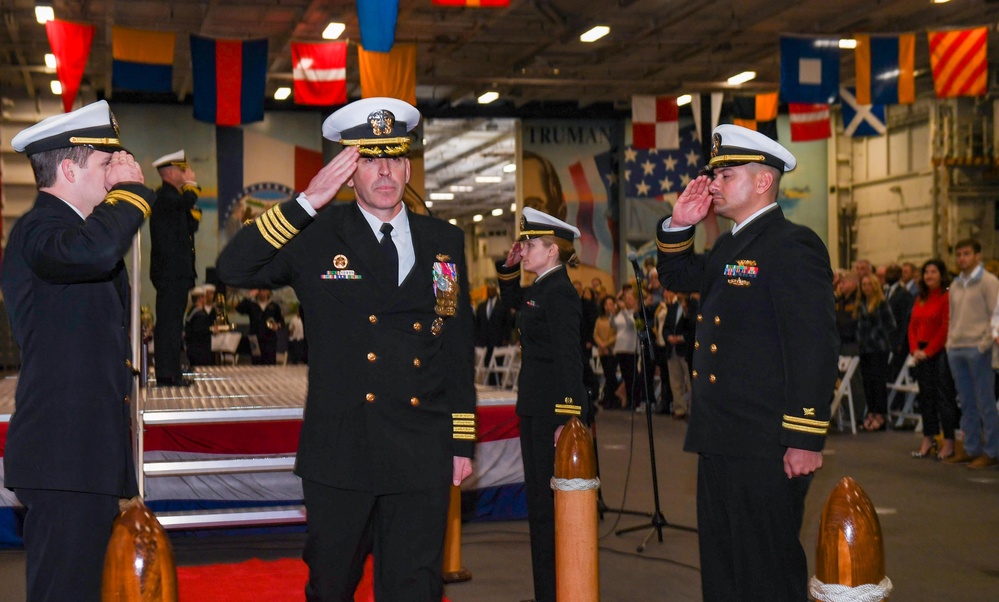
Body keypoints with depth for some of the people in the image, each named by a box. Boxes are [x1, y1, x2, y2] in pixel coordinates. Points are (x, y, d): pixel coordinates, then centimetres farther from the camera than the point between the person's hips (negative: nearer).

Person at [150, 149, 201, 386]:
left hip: (176, 271, 11)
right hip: (170, 271, -11)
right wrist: (190, 183, -10)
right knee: (169, 322, -10)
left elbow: (191, 226, 18)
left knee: (173, 323, 13)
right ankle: (166, 374, -9)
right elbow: (188, 200, -28)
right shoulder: (164, 195, -11)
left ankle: (172, 373, 18)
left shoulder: (171, 196, 20)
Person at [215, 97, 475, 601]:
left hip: (422, 459, 2)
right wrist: (306, 202, -18)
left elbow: (459, 346, 12)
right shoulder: (316, 237, 0)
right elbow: (233, 269, -12)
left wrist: (462, 441, 10)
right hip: (341, 455, -1)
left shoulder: (443, 241, 9)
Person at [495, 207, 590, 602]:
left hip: (554, 410, -10)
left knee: (551, 504, -4)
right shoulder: (541, 289, 11)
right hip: (535, 407, 10)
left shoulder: (559, 293, -16)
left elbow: (569, 359, -21)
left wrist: (567, 418, -25)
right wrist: (509, 267, 16)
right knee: (538, 500, 16)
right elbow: (511, 300, 34)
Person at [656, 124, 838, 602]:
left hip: (766, 450, -10)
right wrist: (680, 223, 10)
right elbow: (676, 277, 28)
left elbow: (815, 348, -20)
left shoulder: (793, 246, -14)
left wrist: (806, 440, -22)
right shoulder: (729, 247, 14)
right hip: (721, 442, 10)